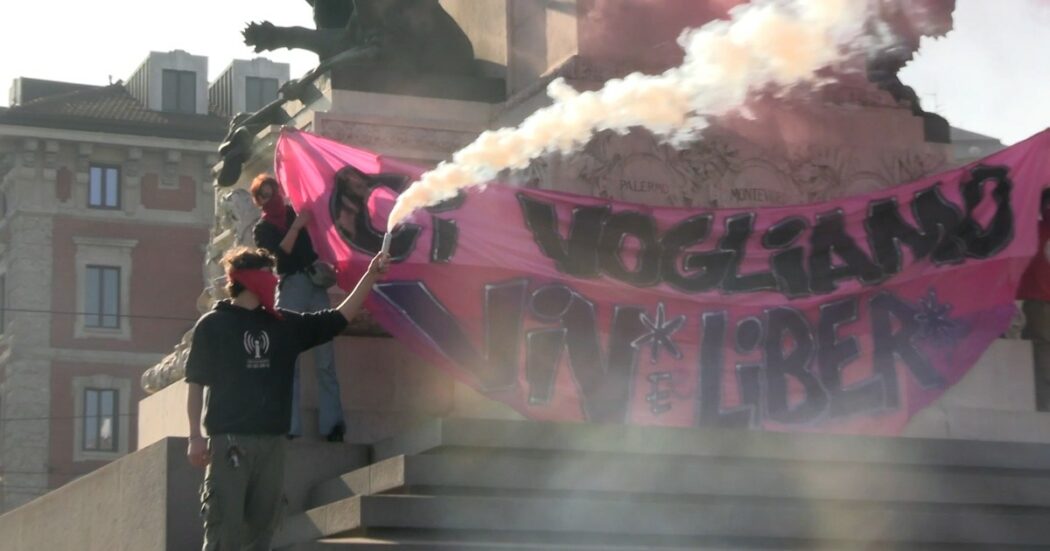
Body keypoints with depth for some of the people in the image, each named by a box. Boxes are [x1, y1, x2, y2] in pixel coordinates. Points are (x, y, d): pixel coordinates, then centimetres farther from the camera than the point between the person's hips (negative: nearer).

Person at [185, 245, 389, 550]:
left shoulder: (282, 324, 13)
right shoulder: (213, 325, 0)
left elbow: (339, 318, 14)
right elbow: (196, 384, -1)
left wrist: (370, 276, 7)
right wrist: (195, 437, -9)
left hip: (272, 441, 5)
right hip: (228, 440, -5)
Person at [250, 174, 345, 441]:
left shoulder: (299, 212, 17)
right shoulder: (262, 229, 12)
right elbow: (277, 257, -5)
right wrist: (296, 226, -10)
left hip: (316, 285, 2)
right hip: (290, 288, -1)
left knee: (325, 358, -5)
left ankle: (332, 424, -9)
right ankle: (289, 426, -15)